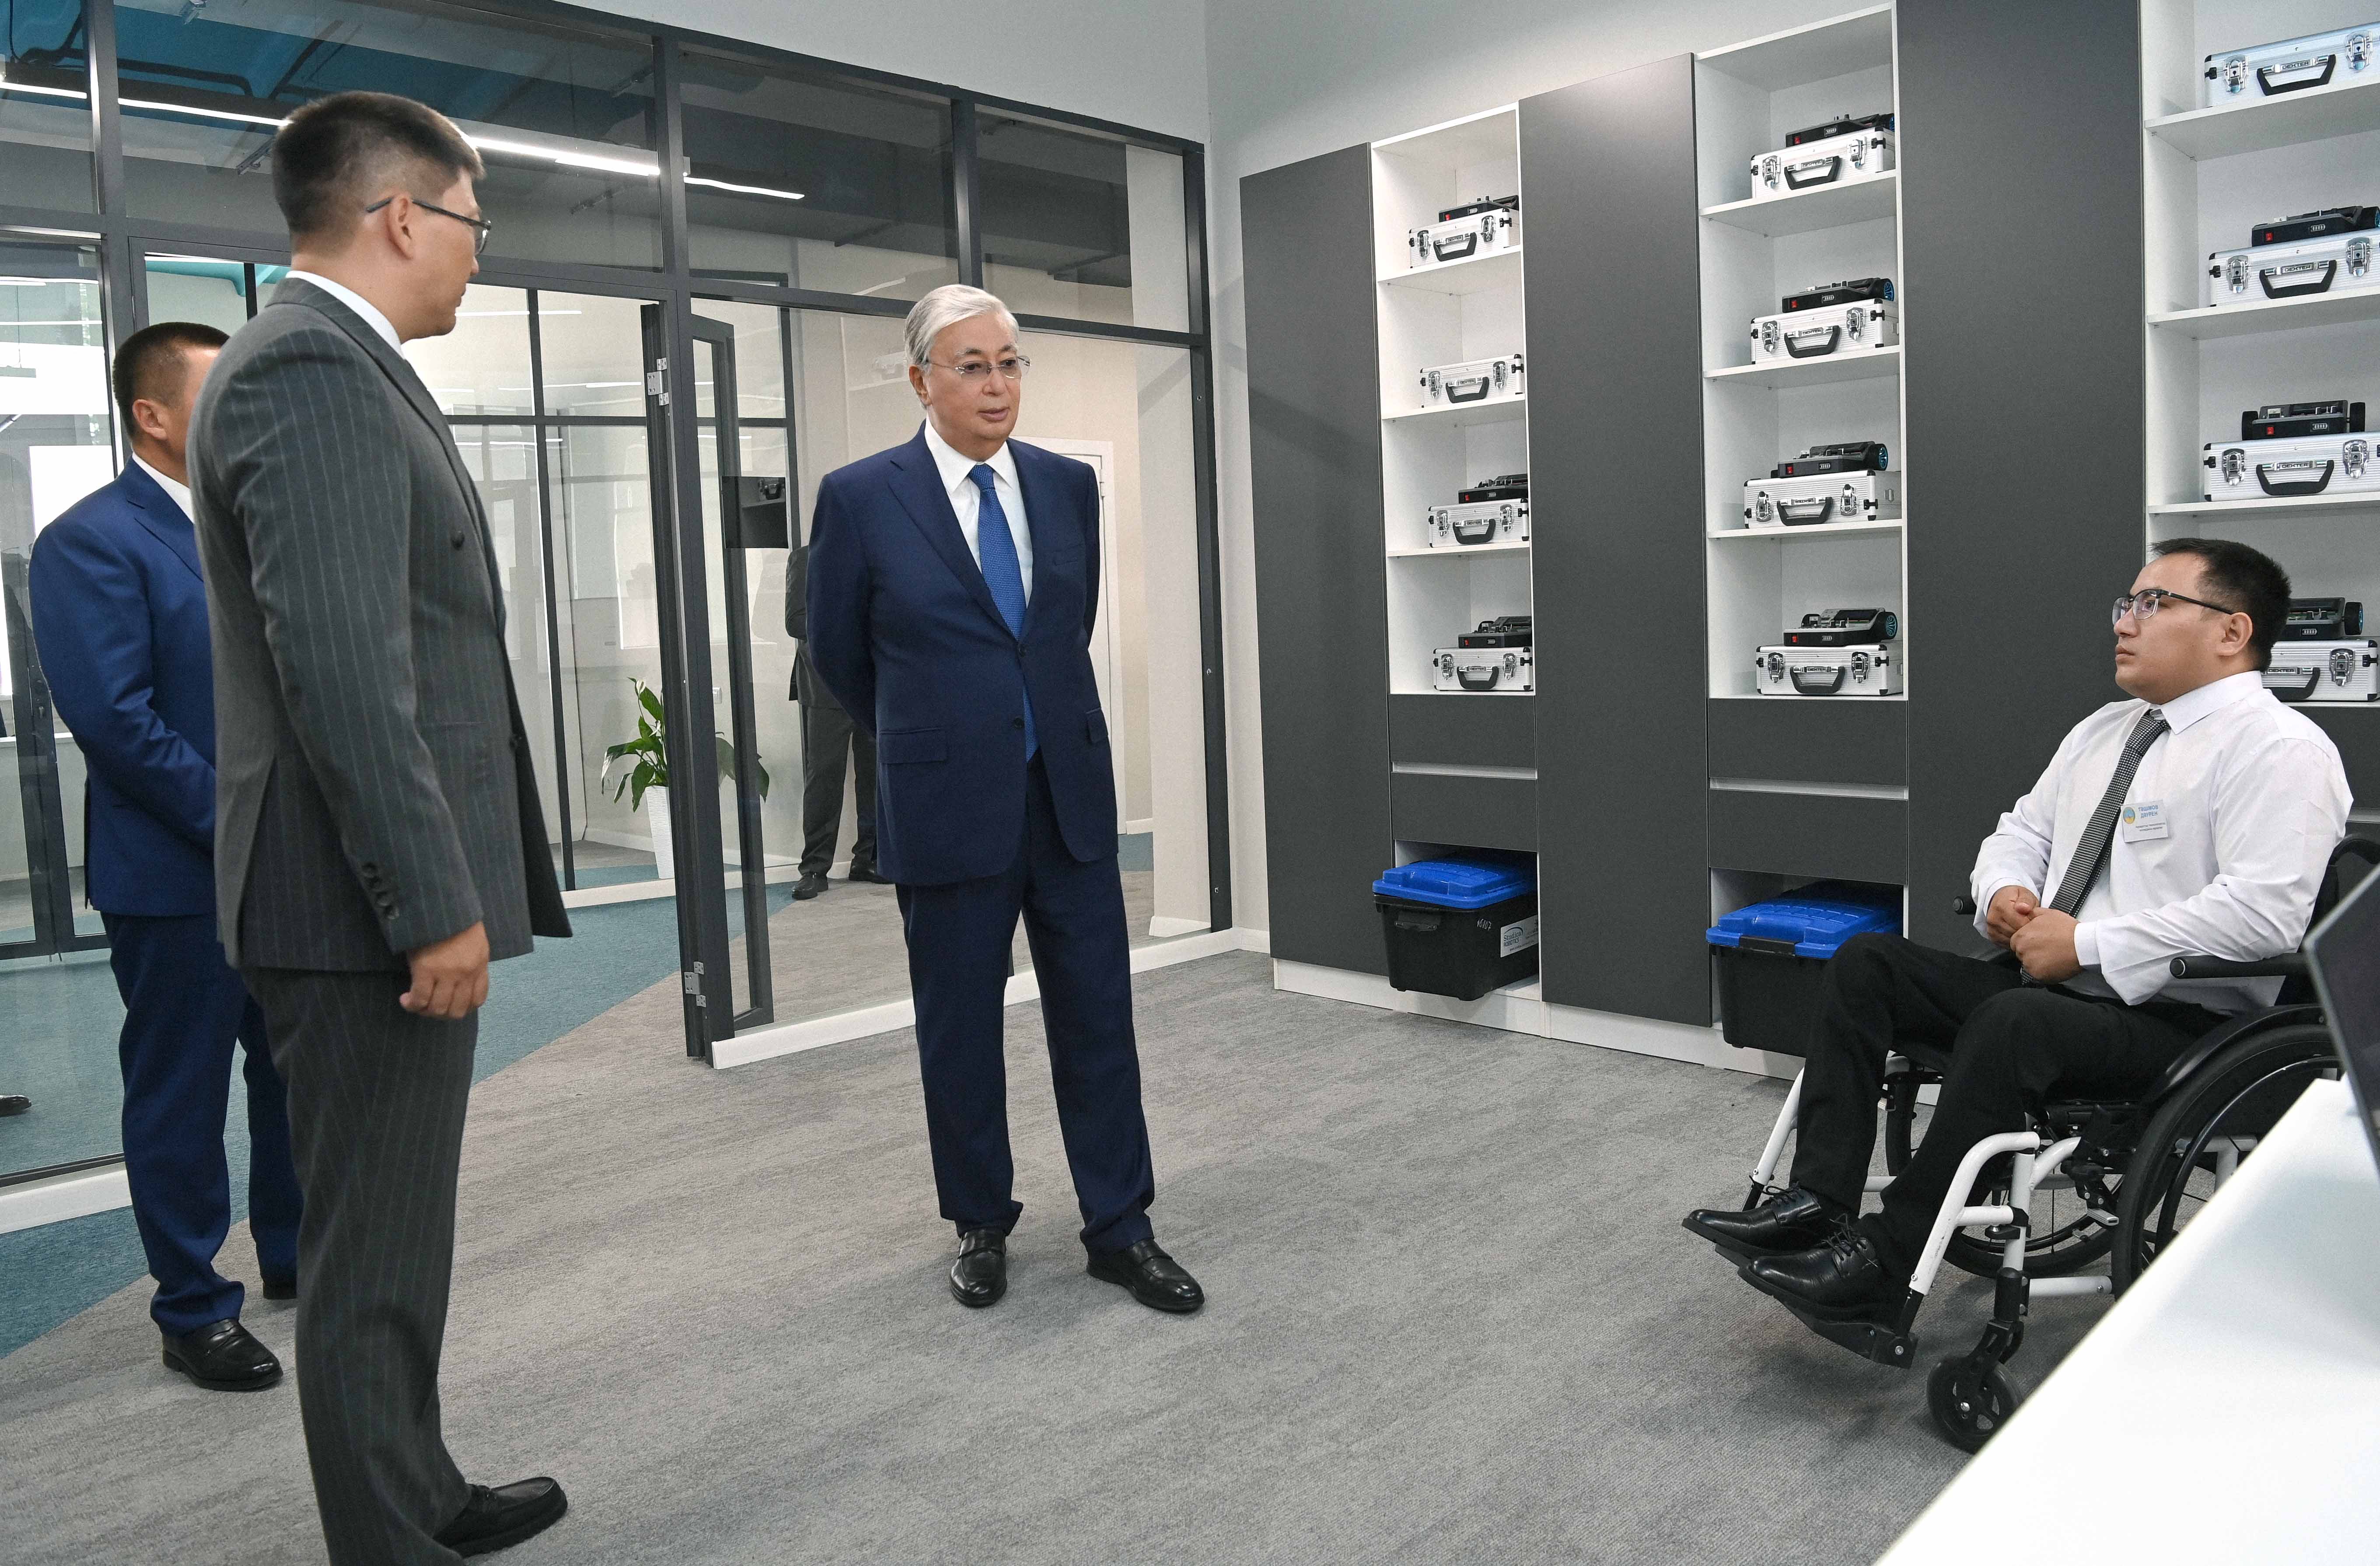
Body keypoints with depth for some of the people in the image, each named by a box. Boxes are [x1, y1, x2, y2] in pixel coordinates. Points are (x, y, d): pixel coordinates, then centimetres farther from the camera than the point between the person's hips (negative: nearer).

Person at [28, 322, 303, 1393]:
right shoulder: (91, 540, -11)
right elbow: (112, 716, -19)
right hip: (177, 875, -7)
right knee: (181, 1094, 6)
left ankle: (295, 1256, 34)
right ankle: (193, 1312, 20)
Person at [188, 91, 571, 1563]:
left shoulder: (333, 365, 16)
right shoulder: (312, 370, -16)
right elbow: (341, 671, -24)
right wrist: (435, 904, -21)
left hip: (393, 892, 11)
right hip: (370, 903, -11)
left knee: (397, 1231, 21)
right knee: (376, 1251, 3)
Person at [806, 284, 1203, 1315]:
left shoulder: (1068, 485, 4)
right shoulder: (860, 497, -7)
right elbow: (838, 652, 5)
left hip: (1071, 794, 3)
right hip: (948, 805, -3)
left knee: (1097, 1013, 7)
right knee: (960, 1028, 10)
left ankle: (1119, 1228, 21)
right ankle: (981, 1226, 29)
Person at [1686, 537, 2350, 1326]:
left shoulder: (2280, 748, -10)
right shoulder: (2104, 730, 17)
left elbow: (2265, 912, -22)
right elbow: (2022, 829, 24)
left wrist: (2087, 945, -21)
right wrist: (2004, 890, 0)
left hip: (2180, 1017, -9)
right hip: (2046, 983, 9)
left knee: (2012, 1021, -36)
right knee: (1867, 961, -5)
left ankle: (1883, 1265, -27)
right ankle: (1817, 1202, -14)